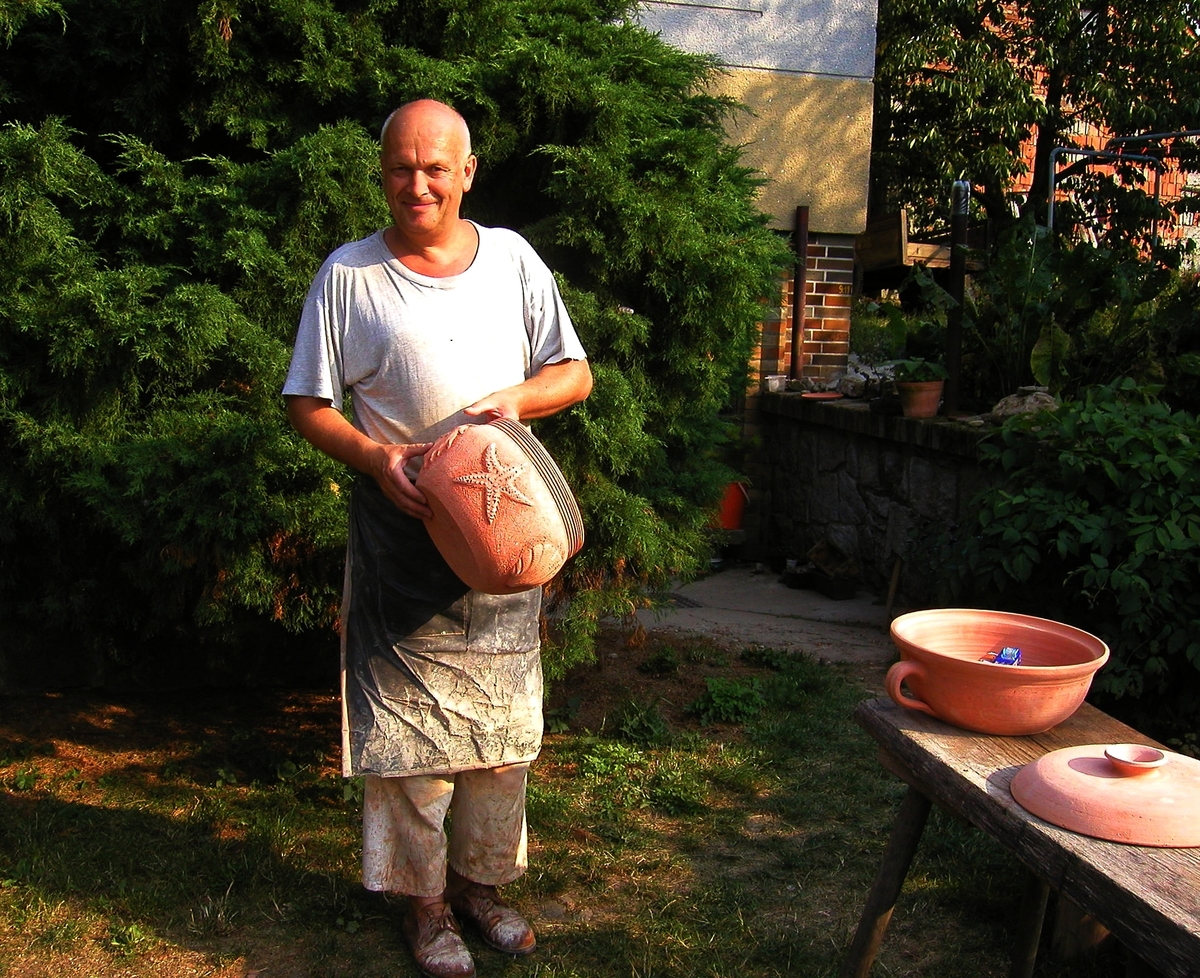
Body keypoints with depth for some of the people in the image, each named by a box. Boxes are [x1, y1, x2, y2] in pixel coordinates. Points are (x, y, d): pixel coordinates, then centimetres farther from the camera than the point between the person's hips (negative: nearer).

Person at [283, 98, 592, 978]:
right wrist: (373, 457, -19)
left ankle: (481, 879, 30)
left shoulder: (511, 258, 5)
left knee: (501, 710, 11)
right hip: (402, 521, -2)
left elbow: (575, 373, 7)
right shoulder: (349, 273, -2)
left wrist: (515, 401, -13)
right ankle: (427, 901, 21)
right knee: (408, 714, 3)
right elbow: (308, 402, 0)